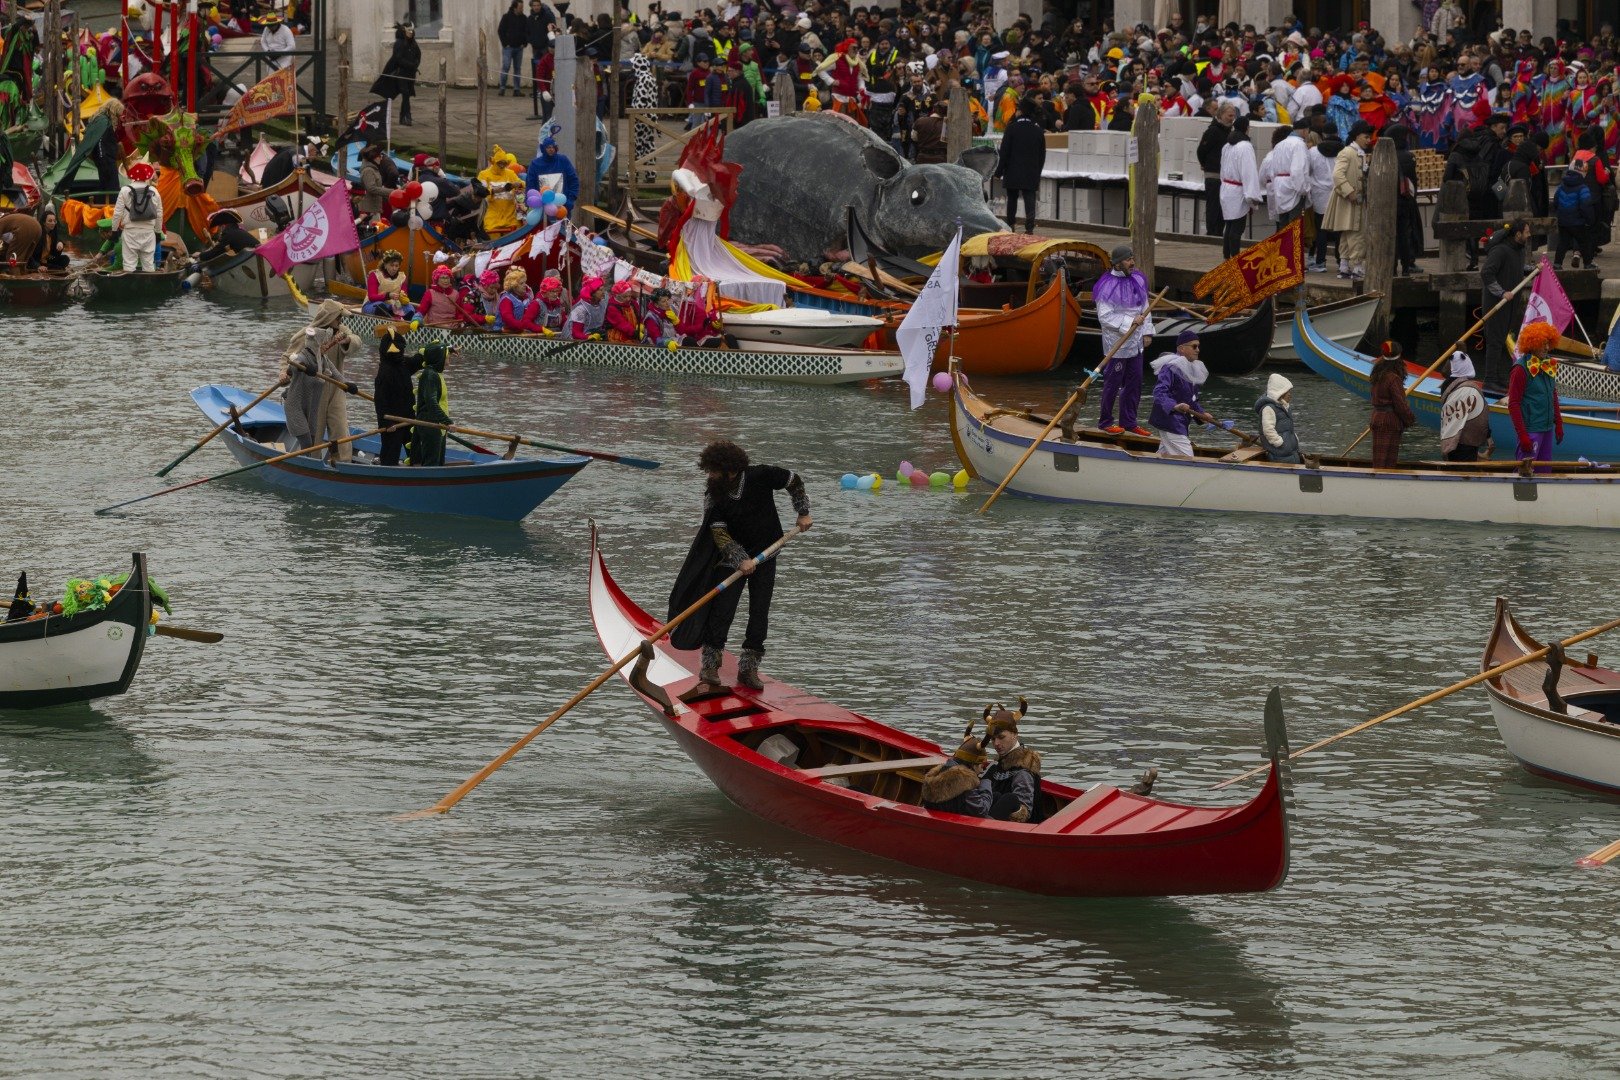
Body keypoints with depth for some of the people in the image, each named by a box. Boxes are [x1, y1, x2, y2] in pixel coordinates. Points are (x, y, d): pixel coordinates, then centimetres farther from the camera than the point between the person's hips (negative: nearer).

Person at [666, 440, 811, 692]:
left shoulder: (761, 476, -17)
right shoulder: (713, 495, -15)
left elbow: (794, 480, 1)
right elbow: (719, 533, -20)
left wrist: (803, 513, 3)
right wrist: (741, 560, -31)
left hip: (764, 555, 1)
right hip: (731, 558, -1)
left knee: (759, 614, 0)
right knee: (721, 612, -8)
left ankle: (748, 668, 10)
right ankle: (709, 672, -2)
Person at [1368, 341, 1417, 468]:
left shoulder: (1378, 376, 8)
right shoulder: (1393, 379, -19)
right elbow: (1400, 404, -18)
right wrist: (1410, 420, -3)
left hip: (1377, 418, 8)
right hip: (1390, 422, -8)